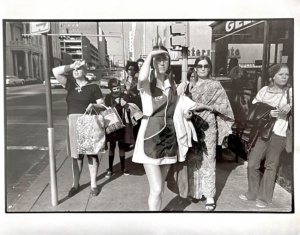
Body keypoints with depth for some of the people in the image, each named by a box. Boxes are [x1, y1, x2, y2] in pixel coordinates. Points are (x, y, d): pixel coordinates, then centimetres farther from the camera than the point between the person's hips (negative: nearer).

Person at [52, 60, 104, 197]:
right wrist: (72, 66, -6)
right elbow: (55, 71, -2)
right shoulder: (70, 84, 8)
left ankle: (93, 184, 18)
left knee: (91, 153, 5)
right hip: (73, 123, 3)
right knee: (75, 155, 11)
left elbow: (102, 104, -3)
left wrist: (94, 105, -23)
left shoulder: (93, 87, -1)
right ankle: (75, 184, 24)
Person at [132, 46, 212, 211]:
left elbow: (180, 102, 26)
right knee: (156, 189, -7)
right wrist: (150, 55, -23)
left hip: (168, 137, 6)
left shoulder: (171, 83, 12)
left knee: (159, 188, 15)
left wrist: (205, 106, 27)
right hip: (151, 137, -6)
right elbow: (141, 79, -34)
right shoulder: (147, 82, -8)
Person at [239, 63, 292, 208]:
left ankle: (265, 198, 23)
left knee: (270, 166, 6)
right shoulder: (264, 90, 5)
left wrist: (290, 107, -17)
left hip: (277, 134, -2)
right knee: (252, 164, 5)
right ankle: (252, 193, 26)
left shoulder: (290, 92, 2)